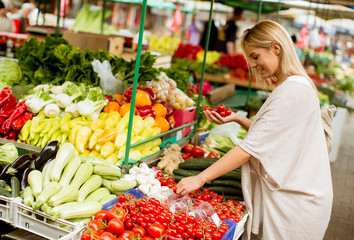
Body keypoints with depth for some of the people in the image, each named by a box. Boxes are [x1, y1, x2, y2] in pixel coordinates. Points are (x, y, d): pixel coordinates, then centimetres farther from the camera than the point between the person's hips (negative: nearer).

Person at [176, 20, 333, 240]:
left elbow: (252, 146, -24)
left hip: (292, 204, -9)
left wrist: (201, 178, -22)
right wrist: (237, 119, 3)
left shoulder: (293, 91, -20)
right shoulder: (295, 86, 12)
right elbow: (268, 135, 15)